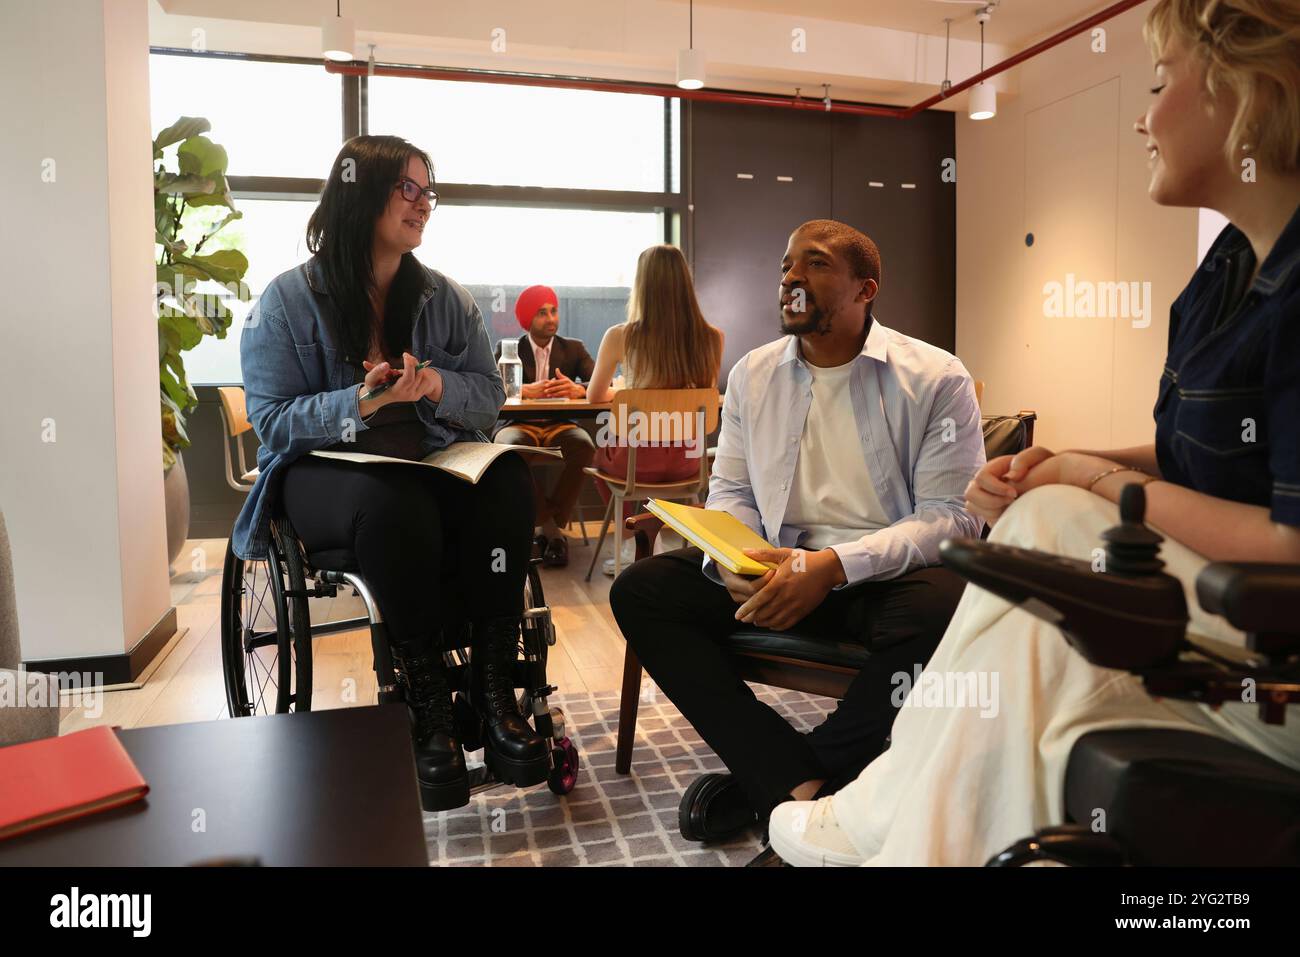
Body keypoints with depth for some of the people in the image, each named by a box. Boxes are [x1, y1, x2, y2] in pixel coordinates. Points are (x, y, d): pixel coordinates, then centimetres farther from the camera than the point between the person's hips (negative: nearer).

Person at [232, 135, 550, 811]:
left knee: (507, 478, -29)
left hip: (436, 462, 4)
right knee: (394, 502, -38)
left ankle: (494, 688, -24)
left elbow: (489, 394, 6)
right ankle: (426, 705, -24)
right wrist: (360, 402, -23)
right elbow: (271, 419, -5)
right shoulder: (287, 299, 0)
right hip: (325, 471, -3)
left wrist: (437, 386, -17)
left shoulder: (444, 297, 11)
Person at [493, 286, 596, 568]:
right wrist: (524, 390, -25)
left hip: (560, 426, 1)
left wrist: (579, 389, -23)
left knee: (584, 446, -34)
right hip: (519, 425, -1)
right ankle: (550, 527, -25)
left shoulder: (574, 348, 15)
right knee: (511, 447, -37)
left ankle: (552, 522, -21)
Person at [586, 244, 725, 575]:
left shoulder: (619, 337, -12)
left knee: (601, 451, 32)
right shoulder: (713, 338, -7)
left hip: (637, 460, -2)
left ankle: (630, 543, 34)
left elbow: (595, 396, 5)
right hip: (687, 460, 3)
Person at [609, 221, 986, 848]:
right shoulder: (751, 374, 9)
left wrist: (834, 565, -25)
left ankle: (763, 784, -18)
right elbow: (730, 492, 11)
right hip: (776, 565, 4)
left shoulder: (935, 378, -4)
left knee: (943, 605, -37)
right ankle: (798, 782, -22)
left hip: (883, 577, -3)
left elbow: (952, 514, -10)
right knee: (639, 589, -16)